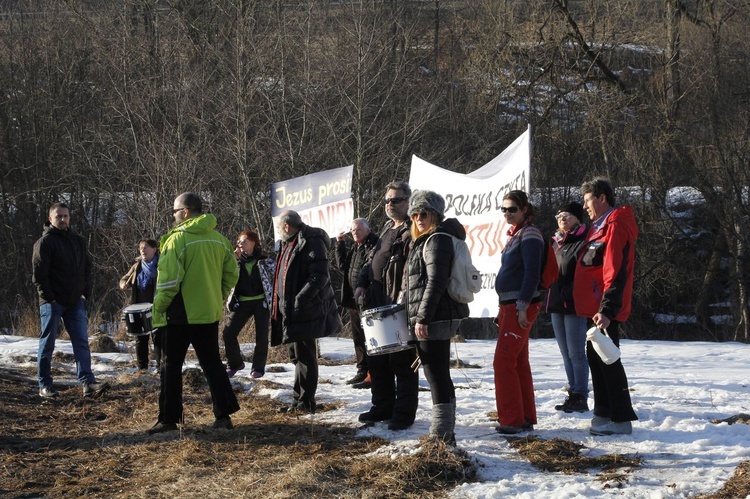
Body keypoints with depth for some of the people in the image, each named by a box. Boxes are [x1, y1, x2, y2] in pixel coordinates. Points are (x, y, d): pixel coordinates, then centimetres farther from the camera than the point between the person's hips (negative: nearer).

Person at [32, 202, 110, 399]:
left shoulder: (78, 241, 13)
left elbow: (87, 267, 19)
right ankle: (45, 386, 10)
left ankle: (87, 383, -9)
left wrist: (85, 292, 8)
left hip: (75, 302, 6)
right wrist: (48, 296, -15)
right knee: (47, 344, 3)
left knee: (81, 342, -3)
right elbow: (38, 273, -11)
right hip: (52, 302, -6)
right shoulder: (45, 242, -7)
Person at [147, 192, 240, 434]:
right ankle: (223, 414, 7)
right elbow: (231, 273, 10)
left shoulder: (177, 239, -15)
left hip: (181, 314, -6)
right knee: (212, 363, 12)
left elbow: (169, 279, -17)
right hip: (210, 314, 6)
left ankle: (168, 419, 6)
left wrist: (158, 309, -8)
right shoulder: (219, 239, 5)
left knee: (172, 365, 4)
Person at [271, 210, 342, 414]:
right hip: (290, 311, 10)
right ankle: (300, 400, 20)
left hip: (304, 312, -10)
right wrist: (280, 306, 19)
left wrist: (300, 299, -26)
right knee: (297, 355, 14)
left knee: (303, 355, -6)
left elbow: (320, 276, -22)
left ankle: (304, 402, -2)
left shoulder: (311, 242, -13)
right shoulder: (289, 244, 19)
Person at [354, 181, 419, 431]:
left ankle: (404, 412, 3)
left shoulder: (412, 232, -9)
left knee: (401, 361, -4)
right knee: (377, 359, 14)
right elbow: (371, 260, 25)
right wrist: (362, 283, 8)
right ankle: (383, 407, 24)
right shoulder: (387, 230, 20)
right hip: (378, 306, 9)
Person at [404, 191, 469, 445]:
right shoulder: (426, 240, 21)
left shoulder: (437, 240, -12)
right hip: (440, 318, 11)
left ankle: (441, 433, -6)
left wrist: (422, 318, -22)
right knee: (440, 376, 14)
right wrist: (420, 317, 24)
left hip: (434, 318, -11)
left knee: (436, 376, -8)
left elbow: (436, 282, -20)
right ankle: (446, 432, 21)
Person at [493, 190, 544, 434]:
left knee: (504, 361, -11)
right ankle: (526, 418, 15)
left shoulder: (529, 235, -11)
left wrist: (523, 306, -22)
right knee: (518, 363, 11)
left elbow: (532, 273, -18)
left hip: (520, 306, -10)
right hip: (509, 305, 10)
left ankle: (512, 420, -10)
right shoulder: (515, 235, 18)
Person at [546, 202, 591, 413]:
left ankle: (580, 397, -1)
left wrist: (569, 292, -22)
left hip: (574, 306, -9)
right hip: (556, 305, 9)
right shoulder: (556, 243, 17)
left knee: (576, 353, -5)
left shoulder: (583, 242, -8)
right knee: (566, 354, 12)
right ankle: (573, 394, 17)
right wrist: (552, 298, 13)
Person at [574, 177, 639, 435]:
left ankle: (621, 419, -5)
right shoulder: (600, 227, 18)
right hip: (595, 307, 10)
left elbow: (616, 273, -23)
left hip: (604, 310, -10)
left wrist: (607, 309, -28)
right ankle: (604, 414, 23)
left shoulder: (615, 227, -14)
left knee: (607, 360, -8)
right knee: (596, 358, 15)